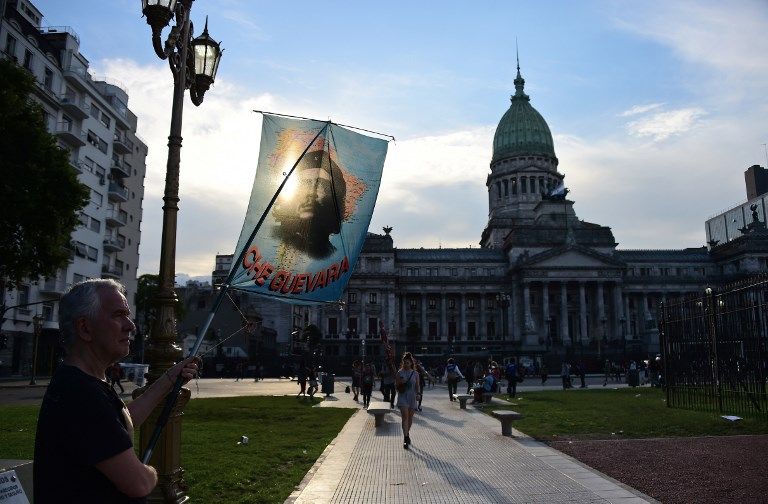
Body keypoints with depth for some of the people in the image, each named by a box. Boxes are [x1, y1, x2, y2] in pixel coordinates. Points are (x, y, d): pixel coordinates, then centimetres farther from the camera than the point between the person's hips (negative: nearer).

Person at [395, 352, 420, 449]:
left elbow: (417, 386, 8)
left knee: (410, 417, 12)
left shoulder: (415, 373, 3)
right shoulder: (399, 373, -1)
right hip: (402, 396, -2)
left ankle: (407, 433, 34)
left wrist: (418, 394, -8)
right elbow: (396, 385, 4)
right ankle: (406, 438, -13)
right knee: (405, 417, -13)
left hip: (412, 397, 2)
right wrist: (400, 383, -17)